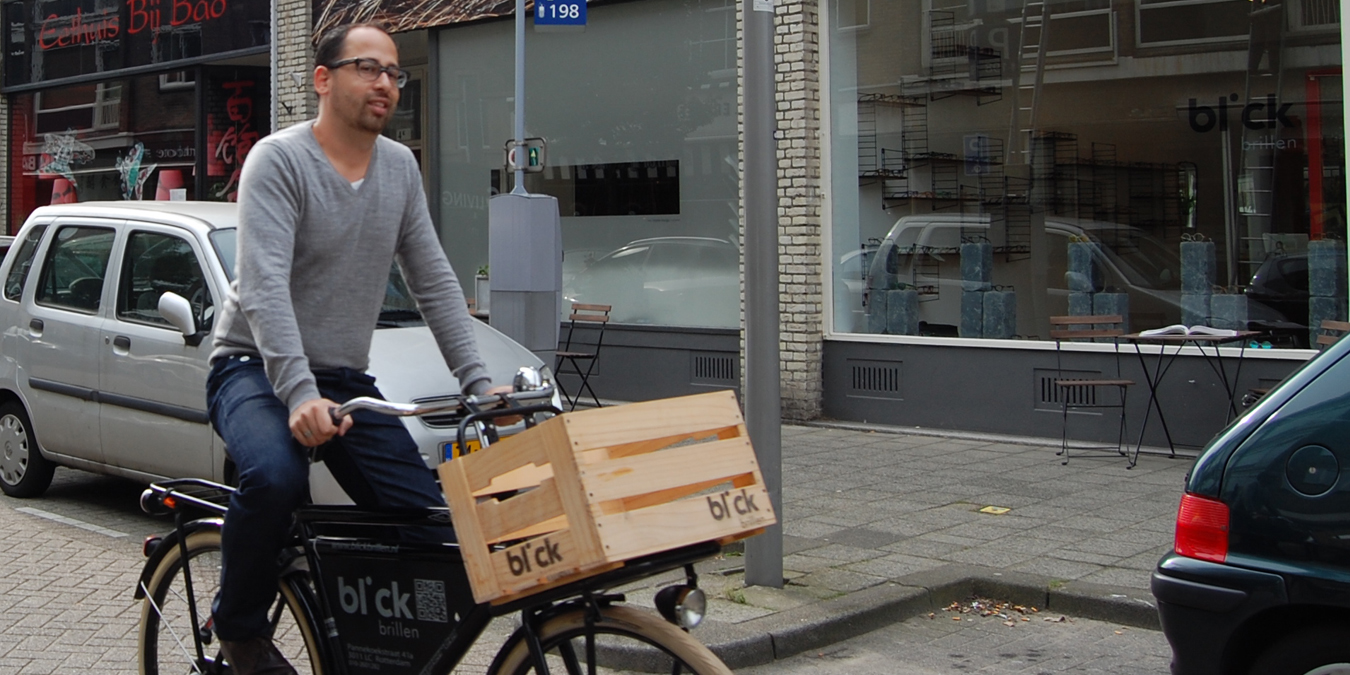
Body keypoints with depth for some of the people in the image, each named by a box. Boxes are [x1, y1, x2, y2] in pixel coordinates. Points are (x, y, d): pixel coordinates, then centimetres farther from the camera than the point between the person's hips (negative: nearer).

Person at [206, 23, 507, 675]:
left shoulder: (401, 167, 7)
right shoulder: (279, 159, -13)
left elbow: (434, 281, 9)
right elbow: (263, 285, -25)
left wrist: (477, 381, -1)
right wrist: (300, 393, -37)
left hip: (346, 378, 6)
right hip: (255, 368, -6)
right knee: (276, 476, -36)